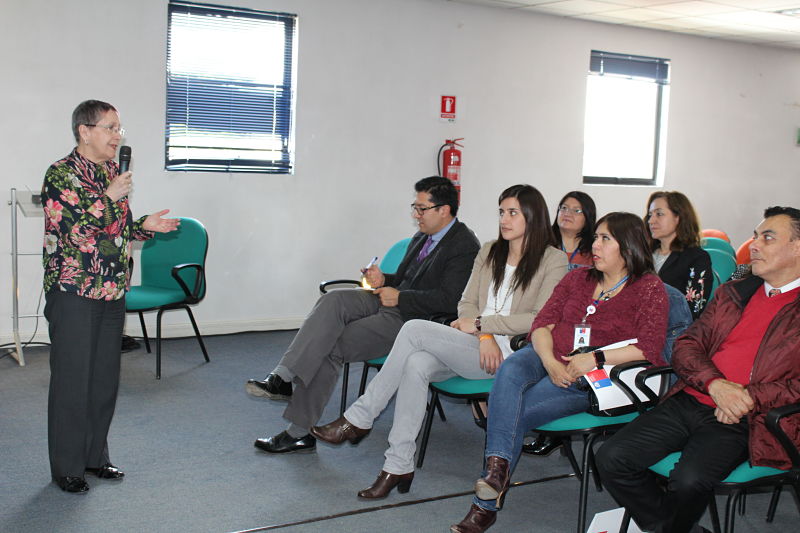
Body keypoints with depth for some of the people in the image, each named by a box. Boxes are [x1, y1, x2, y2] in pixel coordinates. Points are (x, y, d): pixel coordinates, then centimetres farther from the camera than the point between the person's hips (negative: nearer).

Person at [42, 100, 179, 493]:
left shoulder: (113, 174, 12)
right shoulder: (61, 175, -10)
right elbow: (71, 230, -20)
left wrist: (145, 226, 2)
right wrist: (109, 198, -20)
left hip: (112, 292, 7)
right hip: (74, 293, -7)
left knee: (105, 378, 13)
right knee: (72, 381, 0)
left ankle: (95, 456, 26)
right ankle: (67, 467, 12)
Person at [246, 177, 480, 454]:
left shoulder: (464, 246, -9)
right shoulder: (422, 238, 19)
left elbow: (448, 300, -19)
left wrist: (399, 297, -13)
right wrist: (384, 280, 4)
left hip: (413, 319, -8)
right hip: (390, 302, 8)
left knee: (330, 347, -19)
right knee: (333, 299, -22)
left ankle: (299, 433, -13)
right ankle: (282, 378, -28)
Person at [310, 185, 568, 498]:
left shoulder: (553, 261, 0)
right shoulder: (489, 252, 20)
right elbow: (467, 304, 14)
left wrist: (481, 323, -10)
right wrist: (484, 336, -7)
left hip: (508, 354, -6)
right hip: (474, 346, 6)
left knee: (415, 329, -24)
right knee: (416, 364, -29)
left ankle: (359, 419, -14)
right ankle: (399, 466, -25)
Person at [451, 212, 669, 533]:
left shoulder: (649, 289, 2)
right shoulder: (577, 278, 18)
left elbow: (649, 349, -11)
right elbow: (543, 322, 8)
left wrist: (594, 358, -20)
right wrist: (550, 361, -12)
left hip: (595, 376, -5)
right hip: (547, 357, 5)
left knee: (514, 412, -25)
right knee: (509, 371, -31)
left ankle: (486, 505, -19)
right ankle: (497, 467, -39)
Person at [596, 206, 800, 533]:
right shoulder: (733, 292, 19)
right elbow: (686, 345, 12)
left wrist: (748, 398, -17)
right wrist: (715, 384, -8)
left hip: (738, 421, -5)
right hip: (688, 403, 5)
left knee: (688, 481, -31)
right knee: (611, 459, -13)